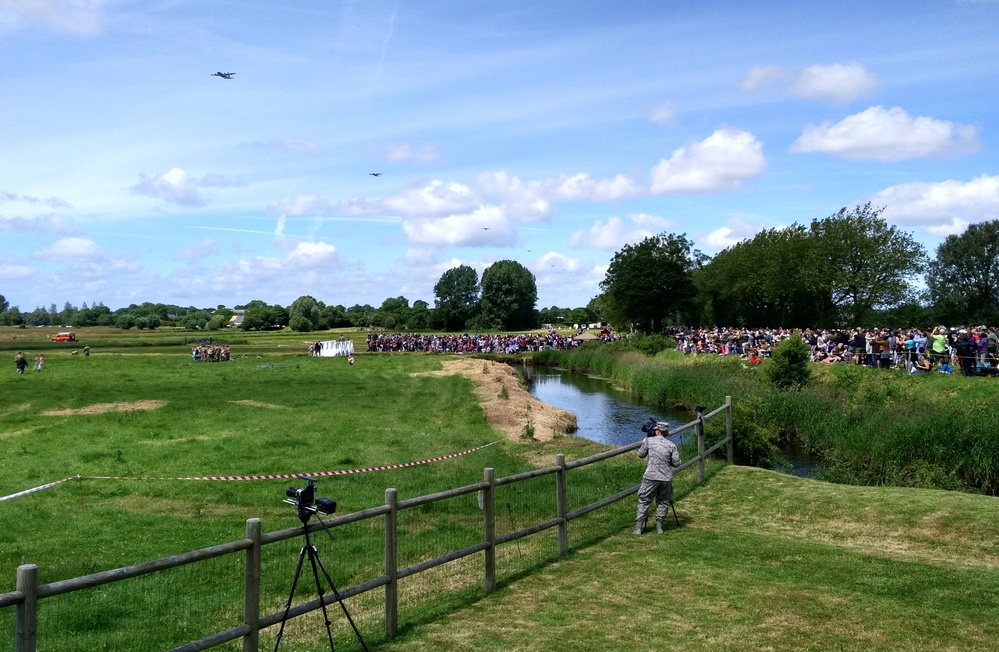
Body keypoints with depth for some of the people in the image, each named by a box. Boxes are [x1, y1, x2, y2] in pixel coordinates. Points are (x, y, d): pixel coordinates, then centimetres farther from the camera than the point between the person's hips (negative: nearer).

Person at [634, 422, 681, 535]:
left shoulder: (649, 441, -1)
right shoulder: (671, 445, 1)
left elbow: (641, 454, 11)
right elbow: (676, 463, 1)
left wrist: (644, 443, 26)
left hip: (651, 477, -1)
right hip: (666, 478, 1)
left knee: (643, 501, 7)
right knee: (663, 502, 17)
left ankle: (638, 527, 4)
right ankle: (659, 526, 17)